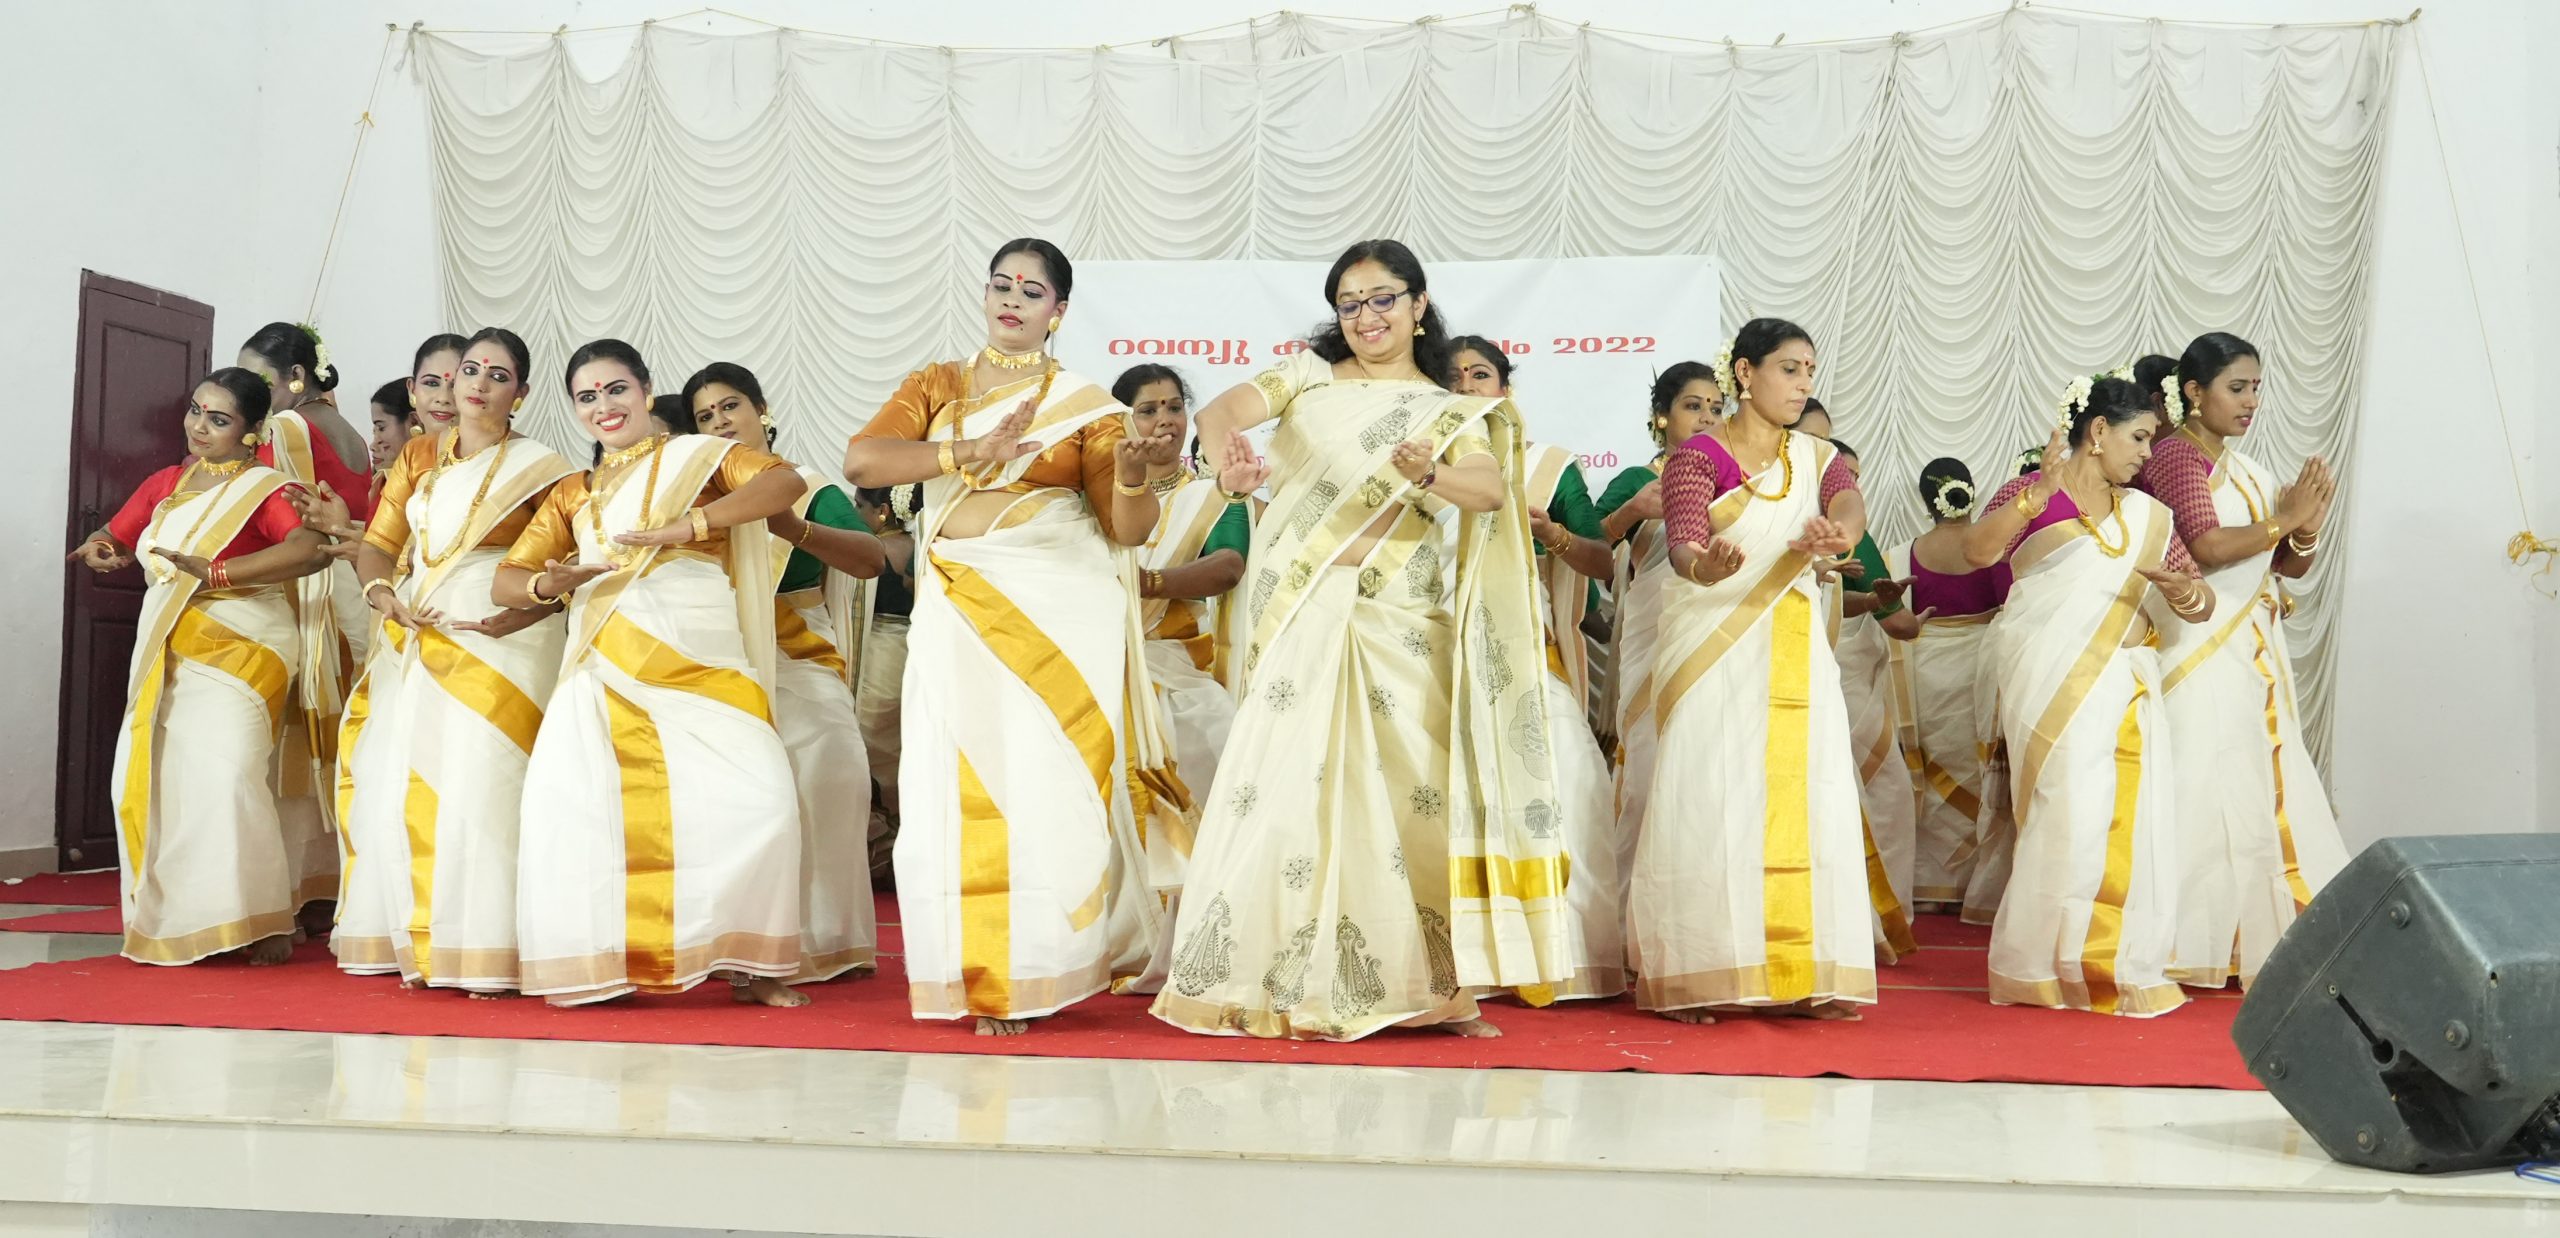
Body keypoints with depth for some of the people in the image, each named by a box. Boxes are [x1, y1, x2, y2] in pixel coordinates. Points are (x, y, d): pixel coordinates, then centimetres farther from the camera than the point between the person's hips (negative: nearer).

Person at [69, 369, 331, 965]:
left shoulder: (265, 488, -8)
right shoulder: (164, 484, 14)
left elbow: (311, 549, -26)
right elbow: (113, 541, 22)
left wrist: (215, 573, -28)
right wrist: (97, 551, -3)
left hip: (238, 652, -7)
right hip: (165, 657, 7)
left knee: (223, 773, -20)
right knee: (149, 780, 2)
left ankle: (263, 925, -12)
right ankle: (168, 920, 15)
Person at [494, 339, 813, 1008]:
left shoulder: (700, 456, 12)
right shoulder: (572, 494, 24)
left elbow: (786, 481, -8)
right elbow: (505, 582, 18)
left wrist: (685, 526, -18)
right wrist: (549, 583, -7)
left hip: (703, 662, -3)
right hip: (605, 668, 3)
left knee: (759, 797, -20)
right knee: (567, 797, -18)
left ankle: (751, 963, -3)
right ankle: (599, 962, -2)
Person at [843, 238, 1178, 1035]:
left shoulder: (1084, 403, 8)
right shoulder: (938, 386, 13)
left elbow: (1128, 530, 2)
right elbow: (860, 461, -4)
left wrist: (1132, 476, -20)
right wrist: (969, 453, -15)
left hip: (1060, 609, -2)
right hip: (957, 612, 2)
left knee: (1048, 782, -4)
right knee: (961, 786, 0)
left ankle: (1033, 974, 9)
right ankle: (980, 977, 12)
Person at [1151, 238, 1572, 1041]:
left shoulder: (1453, 413, 10)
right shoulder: (1309, 379, 10)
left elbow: (1492, 490, -9)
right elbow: (1220, 410, -7)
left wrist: (1428, 475, -31)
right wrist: (1228, 451, -31)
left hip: (1397, 623, 1)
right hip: (1301, 615, 0)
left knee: (1416, 789, -1)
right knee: (1294, 785, -3)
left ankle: (1432, 983, 11)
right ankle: (1303, 986, 7)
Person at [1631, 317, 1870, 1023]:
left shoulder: (1813, 457, 13)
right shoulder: (1699, 456, 0)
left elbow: (1849, 499, -10)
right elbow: (1682, 541, -17)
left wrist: (1835, 530, -37)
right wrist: (1703, 564, -44)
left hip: (1794, 656, 4)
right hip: (1713, 651, -4)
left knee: (1805, 804, -2)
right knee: (1708, 804, -8)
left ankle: (1803, 974, 3)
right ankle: (1692, 976, -2)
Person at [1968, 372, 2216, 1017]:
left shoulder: (2145, 515, 18)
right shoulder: (2034, 492, 1)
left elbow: (2199, 601, 17)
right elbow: (1978, 551, -17)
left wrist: (2188, 592, -7)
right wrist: (2039, 495, -28)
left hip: (2124, 683, 6)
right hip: (2052, 678, -5)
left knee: (2132, 818, -1)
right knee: (2073, 810, -12)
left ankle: (2121, 966, 11)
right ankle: (2050, 964, 1)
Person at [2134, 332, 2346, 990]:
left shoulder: (2248, 468, 16)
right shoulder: (2175, 456, -7)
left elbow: (2292, 566, 15)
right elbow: (2208, 546, -20)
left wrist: (2306, 529, -5)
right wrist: (2285, 517, -10)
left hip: (2256, 651, 8)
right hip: (2201, 653, -8)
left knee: (2266, 791, 6)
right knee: (2206, 791, -7)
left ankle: (2259, 938, 12)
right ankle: (2190, 944, -1)